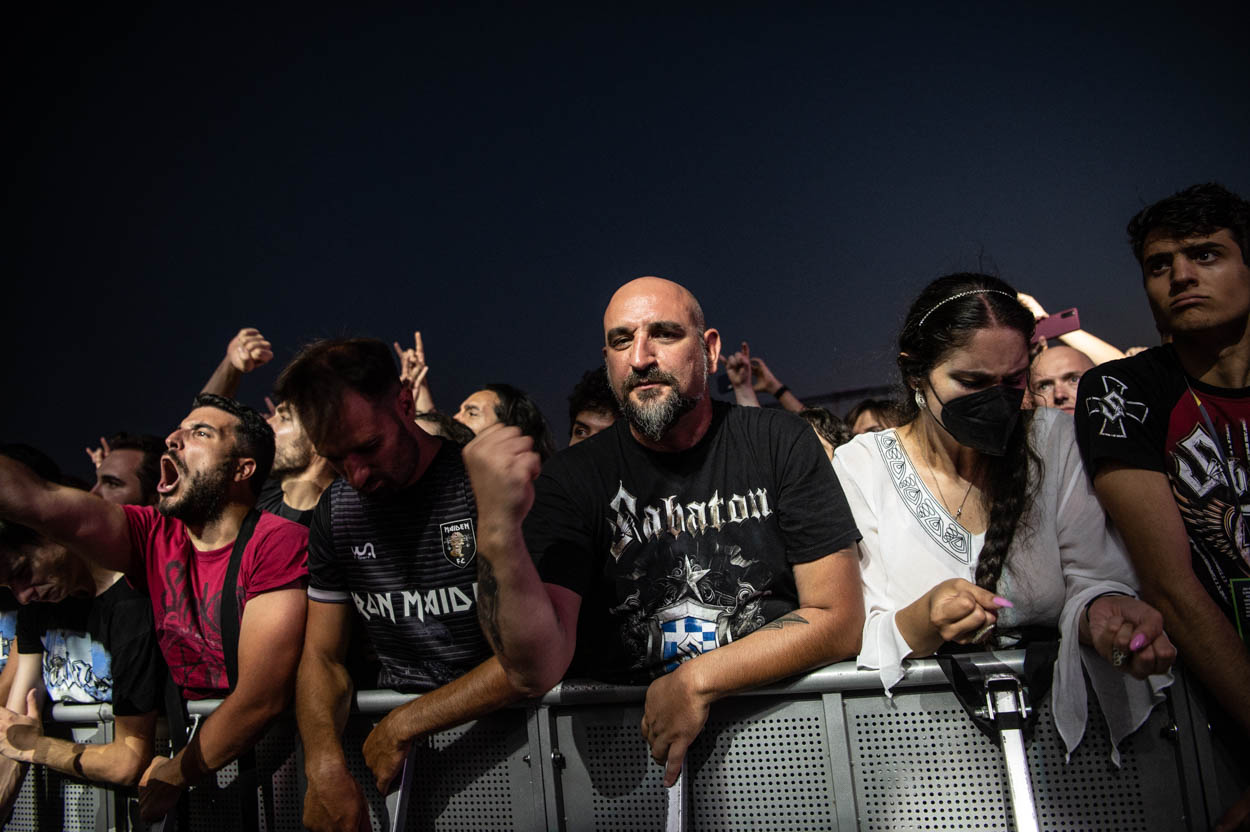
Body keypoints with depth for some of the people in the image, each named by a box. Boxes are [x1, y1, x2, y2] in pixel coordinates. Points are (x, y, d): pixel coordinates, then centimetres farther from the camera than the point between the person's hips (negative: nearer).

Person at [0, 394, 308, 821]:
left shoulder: (278, 542, -15)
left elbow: (261, 699, -18)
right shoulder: (155, 536, 2)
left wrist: (174, 775, -10)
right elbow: (38, 502, -12)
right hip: (188, 744, 4)